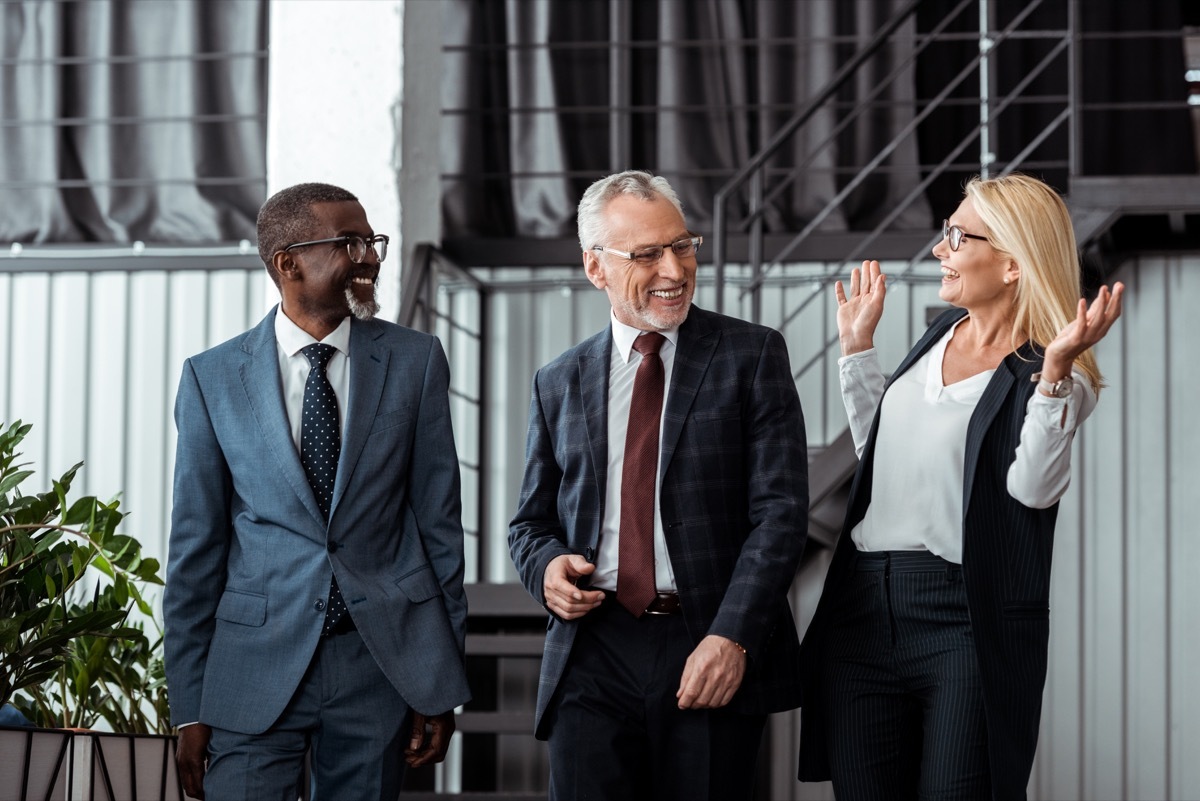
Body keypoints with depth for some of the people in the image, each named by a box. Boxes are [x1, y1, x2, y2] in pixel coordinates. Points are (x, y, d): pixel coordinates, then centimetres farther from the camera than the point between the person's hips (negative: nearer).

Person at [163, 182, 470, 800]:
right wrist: (190, 708, 1)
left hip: (382, 660, 1)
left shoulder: (415, 362, 2)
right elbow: (196, 546, 3)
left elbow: (438, 521, 3)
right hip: (256, 668, -1)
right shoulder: (212, 378, 1)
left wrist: (441, 687, 2)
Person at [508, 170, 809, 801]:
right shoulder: (559, 384, 13)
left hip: (716, 656, -2)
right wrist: (548, 566, -4)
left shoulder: (751, 356, 3)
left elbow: (780, 509, -4)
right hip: (592, 658, 2)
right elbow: (531, 520, 20)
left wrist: (732, 636, -15)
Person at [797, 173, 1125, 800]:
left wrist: (1056, 370, -29)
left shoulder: (1052, 375, -7)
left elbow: (1034, 487, -23)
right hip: (863, 606, 7)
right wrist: (858, 345, 21)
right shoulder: (942, 334, 14)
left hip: (965, 624, -7)